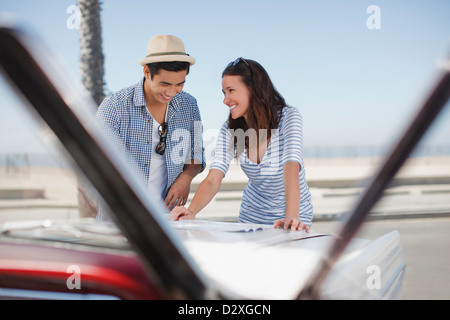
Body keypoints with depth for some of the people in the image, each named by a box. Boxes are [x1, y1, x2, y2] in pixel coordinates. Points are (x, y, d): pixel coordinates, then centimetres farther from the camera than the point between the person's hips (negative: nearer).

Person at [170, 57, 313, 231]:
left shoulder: (288, 117, -15)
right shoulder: (229, 130, -5)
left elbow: (291, 170, -29)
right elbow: (212, 180, -15)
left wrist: (291, 218, -43)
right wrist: (191, 212, -34)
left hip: (297, 214, -3)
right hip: (251, 215, 3)